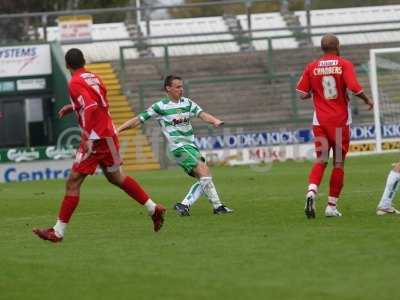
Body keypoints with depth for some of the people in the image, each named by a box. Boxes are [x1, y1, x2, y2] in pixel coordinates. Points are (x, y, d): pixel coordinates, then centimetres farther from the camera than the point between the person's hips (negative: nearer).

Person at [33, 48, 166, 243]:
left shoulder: (75, 83, -12)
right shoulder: (93, 77, 12)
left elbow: (91, 108, -26)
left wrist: (89, 138, -28)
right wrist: (74, 107, 28)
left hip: (96, 138, -8)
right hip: (109, 134, 8)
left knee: (73, 182, -6)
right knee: (115, 177, 24)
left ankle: (58, 231, -7)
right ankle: (153, 209, 26)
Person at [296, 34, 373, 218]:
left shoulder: (312, 67, 3)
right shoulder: (344, 65, -5)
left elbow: (302, 94, 1)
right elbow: (354, 88, -17)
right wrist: (367, 100, 0)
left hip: (320, 121, 2)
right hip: (341, 121, -2)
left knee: (320, 160, 8)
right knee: (339, 163, 8)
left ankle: (311, 192, -20)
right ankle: (331, 206, 7)